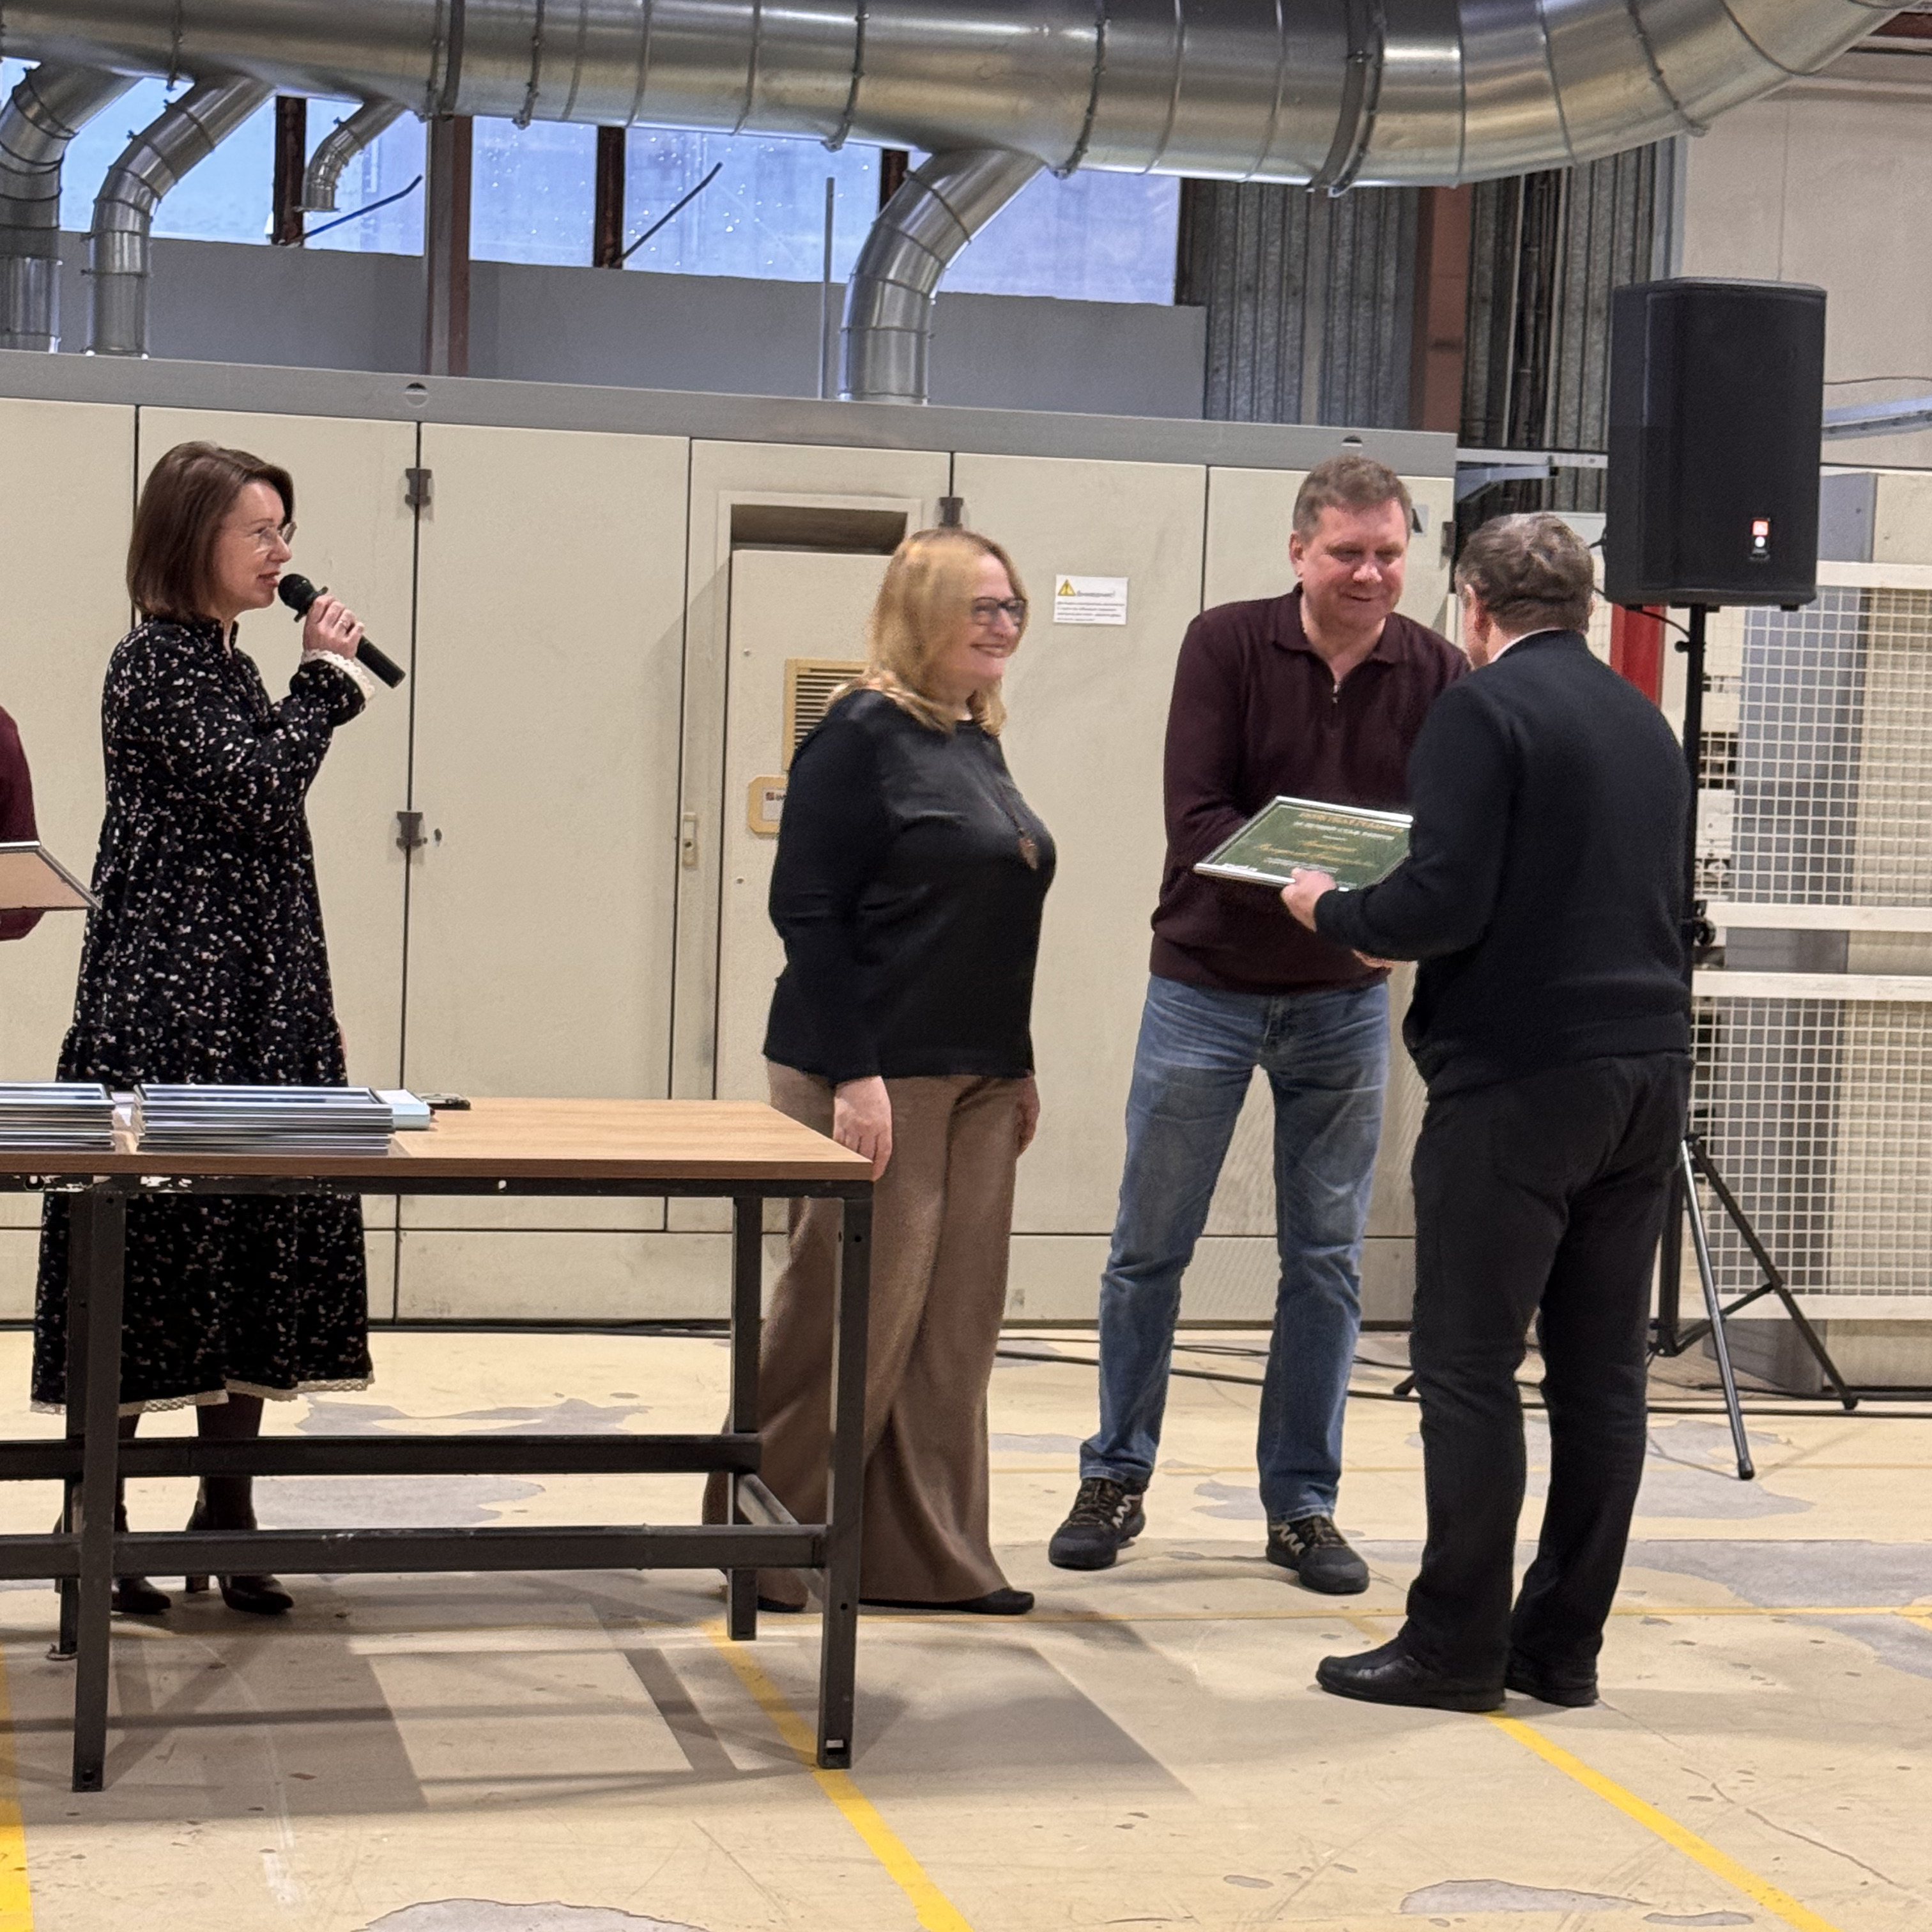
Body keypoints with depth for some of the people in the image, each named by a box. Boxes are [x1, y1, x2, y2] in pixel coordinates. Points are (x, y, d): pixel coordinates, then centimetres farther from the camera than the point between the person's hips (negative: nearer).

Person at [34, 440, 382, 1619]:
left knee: (254, 1253, 7)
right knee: (152, 1246, -5)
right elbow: (257, 795, -18)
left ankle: (227, 1519, 14)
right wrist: (325, 679, -7)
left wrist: (315, 1013, 17)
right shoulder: (155, 664, -9)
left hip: (258, 1011, 8)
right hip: (168, 1001, -8)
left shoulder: (229, 669, 16)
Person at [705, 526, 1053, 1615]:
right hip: (877, 1075, -8)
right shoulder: (862, 737, -10)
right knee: (856, 1315, -4)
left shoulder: (978, 744, 15)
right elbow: (808, 912, -15)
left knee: (957, 1322, 9)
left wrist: (1019, 1069, 18)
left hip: (976, 1078, 8)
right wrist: (851, 1075, -20)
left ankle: (930, 1557, 17)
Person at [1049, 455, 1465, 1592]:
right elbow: (1196, 818, -18)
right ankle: (1116, 1482, 21)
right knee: (1152, 1245, 6)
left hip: (1347, 997, 2)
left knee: (1328, 1258, 6)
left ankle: (1304, 1505, 17)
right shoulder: (1227, 645, -9)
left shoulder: (1438, 676, -4)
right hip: (1208, 982, -1)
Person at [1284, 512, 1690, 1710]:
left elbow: (1446, 904, -17)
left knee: (1471, 1365, -1)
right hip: (1649, 1071, 7)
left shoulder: (1483, 711, -9)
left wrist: (1333, 909, 2)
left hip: (1517, 1079, -7)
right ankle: (1564, 1646, 15)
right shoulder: (1646, 722, 14)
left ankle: (1457, 1646, 2)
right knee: (1602, 1366, 9)